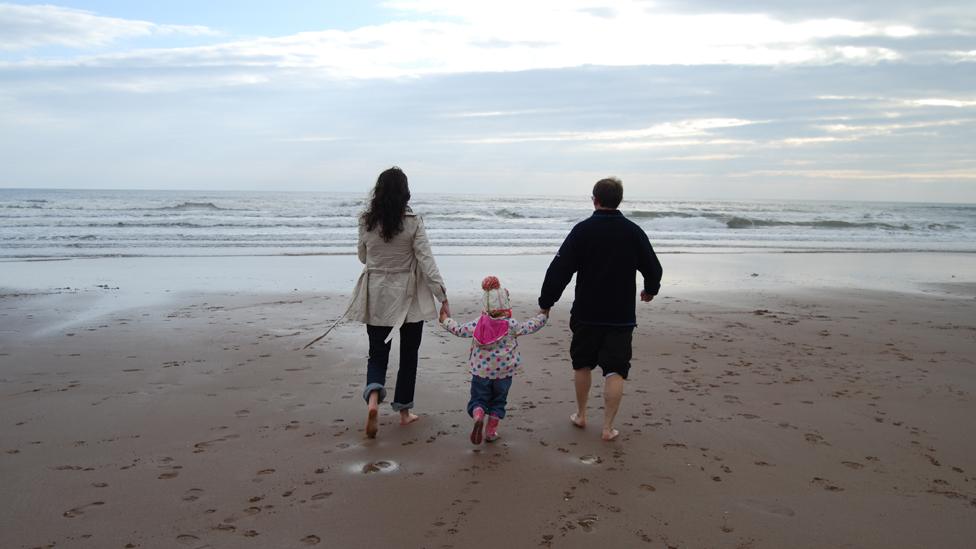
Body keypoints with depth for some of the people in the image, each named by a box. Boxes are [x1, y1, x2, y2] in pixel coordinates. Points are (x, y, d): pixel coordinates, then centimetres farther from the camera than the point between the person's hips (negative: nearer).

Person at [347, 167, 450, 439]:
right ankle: (404, 411, 22)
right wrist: (442, 296, -15)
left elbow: (363, 257, 9)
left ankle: (373, 398, -16)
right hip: (408, 296, -2)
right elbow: (426, 261, -16)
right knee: (409, 354, 14)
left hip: (376, 296, 2)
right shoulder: (412, 222, -12)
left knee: (377, 353, 11)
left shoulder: (366, 222, -4)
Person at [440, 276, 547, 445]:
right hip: (504, 373, 0)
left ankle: (478, 416, -22)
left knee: (478, 399, 8)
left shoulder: (477, 325, -5)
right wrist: (543, 316, 21)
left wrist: (446, 320, 21)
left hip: (480, 372, 0)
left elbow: (459, 330, 3)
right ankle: (491, 430, 17)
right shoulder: (513, 325, -9)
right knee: (498, 401, 17)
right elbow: (531, 327, 2)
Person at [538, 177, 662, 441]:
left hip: (586, 313, 0)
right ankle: (608, 427, 3)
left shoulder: (582, 230, -8)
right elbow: (653, 268, 5)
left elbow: (559, 269, -10)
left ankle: (581, 415, 30)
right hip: (621, 316, 0)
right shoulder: (633, 231, -3)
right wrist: (650, 290, 26)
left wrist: (545, 303, -1)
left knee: (582, 364, 18)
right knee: (615, 371, 4)